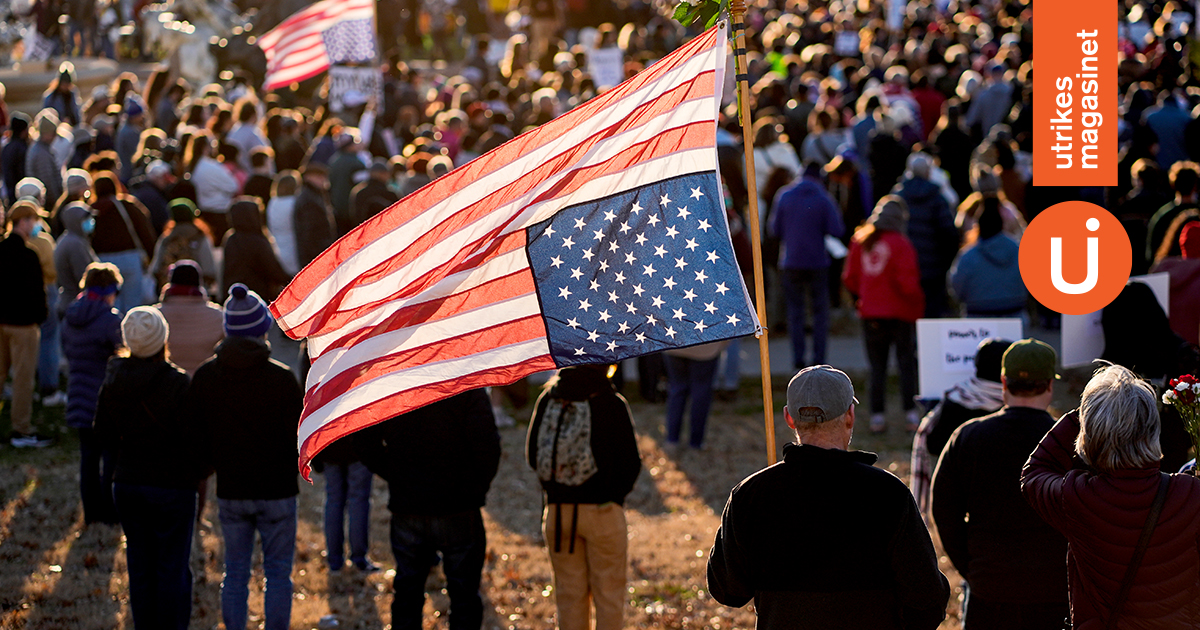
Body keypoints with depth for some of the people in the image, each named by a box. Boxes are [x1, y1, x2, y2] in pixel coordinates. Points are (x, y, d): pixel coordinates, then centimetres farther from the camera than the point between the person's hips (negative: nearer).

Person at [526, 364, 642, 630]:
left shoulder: (547, 399, -2)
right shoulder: (612, 404, -13)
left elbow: (532, 456, 4)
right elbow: (631, 464, -11)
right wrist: (615, 492, 9)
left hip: (557, 509, 3)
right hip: (602, 509, -3)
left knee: (570, 593, 15)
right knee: (608, 593, 9)